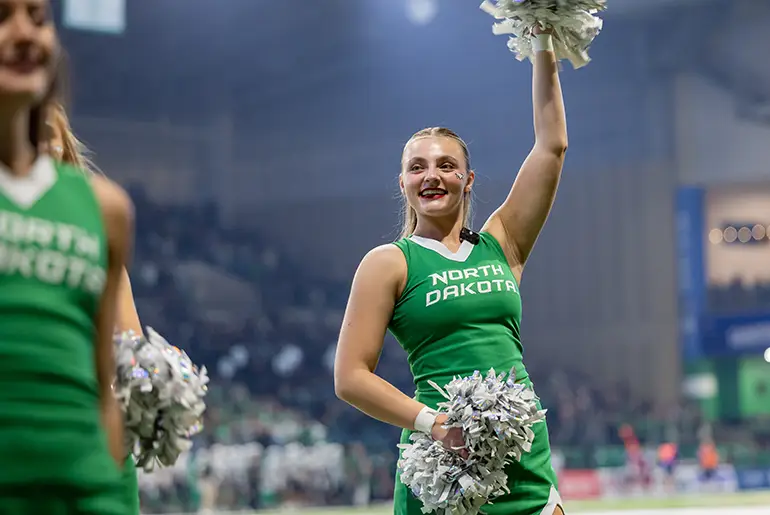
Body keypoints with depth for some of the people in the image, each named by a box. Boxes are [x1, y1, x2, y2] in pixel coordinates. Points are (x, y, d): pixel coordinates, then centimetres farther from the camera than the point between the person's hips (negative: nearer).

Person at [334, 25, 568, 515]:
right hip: (443, 465, -4)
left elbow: (552, 145, 13)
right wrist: (434, 423, -15)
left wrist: (544, 48, 12)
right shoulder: (390, 263, 3)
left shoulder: (500, 246, 13)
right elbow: (351, 376, -4)